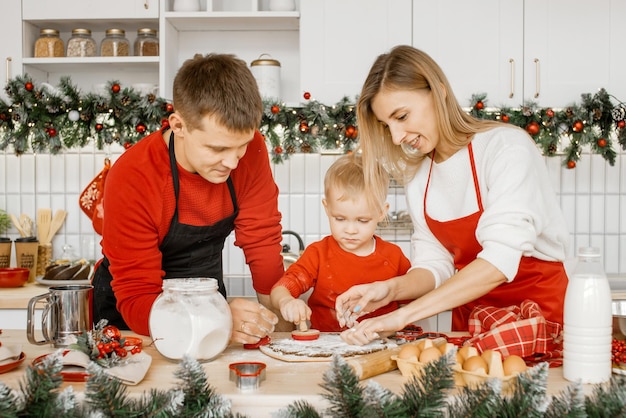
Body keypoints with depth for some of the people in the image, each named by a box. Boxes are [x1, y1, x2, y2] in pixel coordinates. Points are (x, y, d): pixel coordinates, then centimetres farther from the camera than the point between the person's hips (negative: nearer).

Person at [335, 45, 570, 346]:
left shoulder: (507, 147, -15)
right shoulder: (416, 172, 4)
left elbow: (499, 261, -25)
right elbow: (434, 263, 4)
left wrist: (403, 315, -29)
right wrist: (392, 288, -17)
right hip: (470, 314, 5)